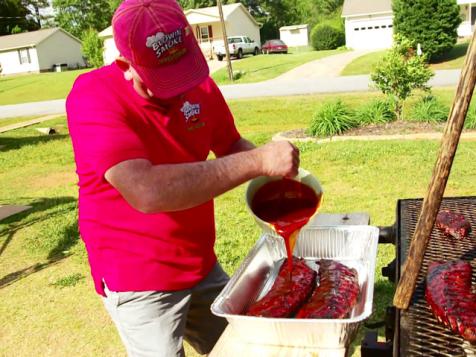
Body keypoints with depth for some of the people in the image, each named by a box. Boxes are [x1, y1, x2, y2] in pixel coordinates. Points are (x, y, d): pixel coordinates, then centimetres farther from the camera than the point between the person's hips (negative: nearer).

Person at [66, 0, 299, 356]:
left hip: (203, 265, 6)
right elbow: (147, 191, -38)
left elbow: (232, 145, 10)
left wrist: (273, 176, -11)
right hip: (139, 281, -5)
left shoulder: (200, 86, -5)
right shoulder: (93, 97, -24)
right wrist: (257, 161, -35)